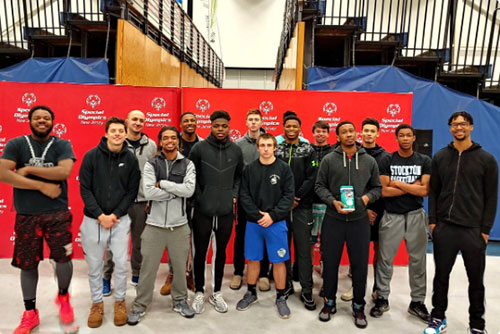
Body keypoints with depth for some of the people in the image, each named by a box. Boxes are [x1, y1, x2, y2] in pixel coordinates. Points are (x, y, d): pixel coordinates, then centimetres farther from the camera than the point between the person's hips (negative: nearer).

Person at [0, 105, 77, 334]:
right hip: (26, 215, 1)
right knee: (28, 264, 10)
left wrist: (28, 170, -12)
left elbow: (64, 171, -17)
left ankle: (63, 297, 27)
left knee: (63, 259, -4)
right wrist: (42, 186, -17)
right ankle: (30, 313, 29)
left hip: (57, 213, -1)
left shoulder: (62, 145, 0)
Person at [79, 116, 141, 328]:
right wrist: (100, 215, -12)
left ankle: (120, 301, 26)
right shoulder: (91, 156, -5)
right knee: (94, 265, 11)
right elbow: (84, 189, -5)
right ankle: (97, 303, 30)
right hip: (93, 219, 0)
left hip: (120, 220, 0)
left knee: (121, 263, 5)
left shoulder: (131, 159, -2)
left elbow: (132, 192, -1)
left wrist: (116, 215, -10)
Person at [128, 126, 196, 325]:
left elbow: (189, 190, -15)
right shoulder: (151, 164, -1)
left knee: (180, 267, 14)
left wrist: (163, 183, -14)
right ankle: (140, 306, 27)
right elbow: (149, 192, -15)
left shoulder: (187, 165, 1)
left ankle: (180, 301, 35)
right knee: (148, 268, 8)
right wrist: (177, 191, -13)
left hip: (179, 226, 1)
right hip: (154, 225, -1)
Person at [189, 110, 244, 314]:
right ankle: (199, 292, 28)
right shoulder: (199, 148, -5)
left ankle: (217, 292, 31)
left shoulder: (236, 150, 5)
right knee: (200, 252, 9)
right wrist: (198, 197, -8)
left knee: (221, 253, 14)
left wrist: (234, 194, 3)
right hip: (202, 210, -2)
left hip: (226, 211, 3)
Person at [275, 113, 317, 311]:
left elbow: (311, 178, -4)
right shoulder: (276, 150, 7)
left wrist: (296, 198, -11)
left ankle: (306, 290, 13)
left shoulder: (308, 151, 4)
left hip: (302, 207, -1)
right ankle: (286, 284, 26)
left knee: (303, 248, 2)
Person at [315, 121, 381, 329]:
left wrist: (368, 197, -8)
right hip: (333, 220, -1)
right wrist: (333, 201, -13)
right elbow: (320, 186, 1)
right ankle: (329, 302, 29)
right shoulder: (328, 160, 0)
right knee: (330, 263, 10)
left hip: (359, 220, 1)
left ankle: (358, 306, 29)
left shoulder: (369, 161, 5)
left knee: (360, 265, 9)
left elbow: (377, 187, 11)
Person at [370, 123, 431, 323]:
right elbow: (384, 191, -8)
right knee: (385, 259, 5)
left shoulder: (424, 161, 3)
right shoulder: (387, 161, 0)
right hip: (392, 216, -1)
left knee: (417, 260, 9)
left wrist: (397, 183, -10)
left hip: (416, 216, 1)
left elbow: (425, 191, -8)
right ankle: (382, 298, 19)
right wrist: (412, 186, -9)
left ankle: (417, 302, 24)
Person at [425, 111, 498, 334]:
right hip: (444, 227, 2)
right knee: (441, 275, 11)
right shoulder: (440, 157, 6)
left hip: (474, 230, -1)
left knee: (476, 279, 10)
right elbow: (433, 191, 7)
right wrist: (432, 220, 1)